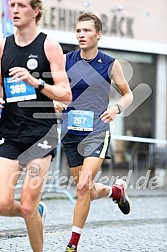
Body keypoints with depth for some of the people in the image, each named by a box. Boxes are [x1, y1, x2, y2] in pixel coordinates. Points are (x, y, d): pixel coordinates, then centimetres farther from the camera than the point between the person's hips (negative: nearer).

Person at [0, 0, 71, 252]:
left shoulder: (50, 45, -3)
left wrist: (36, 82, -21)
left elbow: (66, 95, -6)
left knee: (27, 206, -9)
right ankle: (37, 211, 26)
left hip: (41, 132, -4)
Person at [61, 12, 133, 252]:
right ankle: (116, 190, 43)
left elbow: (128, 94, 9)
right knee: (87, 192, 10)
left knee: (84, 186, -18)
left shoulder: (110, 64, -2)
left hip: (96, 133, -3)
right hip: (70, 132, 3)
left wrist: (117, 108, -10)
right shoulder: (66, 60, 2)